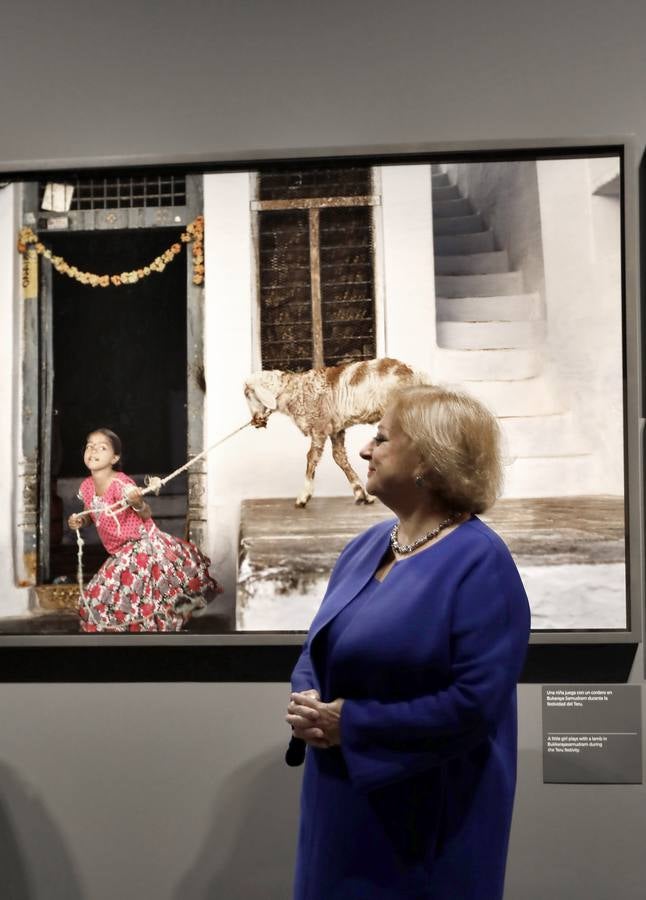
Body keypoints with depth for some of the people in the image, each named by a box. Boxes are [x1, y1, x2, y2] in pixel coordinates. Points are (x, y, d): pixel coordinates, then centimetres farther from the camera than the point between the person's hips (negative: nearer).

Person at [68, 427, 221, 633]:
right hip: (121, 553, 8)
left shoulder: (121, 483, -20)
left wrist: (137, 503, -38)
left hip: (142, 546, -8)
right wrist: (80, 520, -3)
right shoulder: (86, 487, 1)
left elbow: (146, 515, -16)